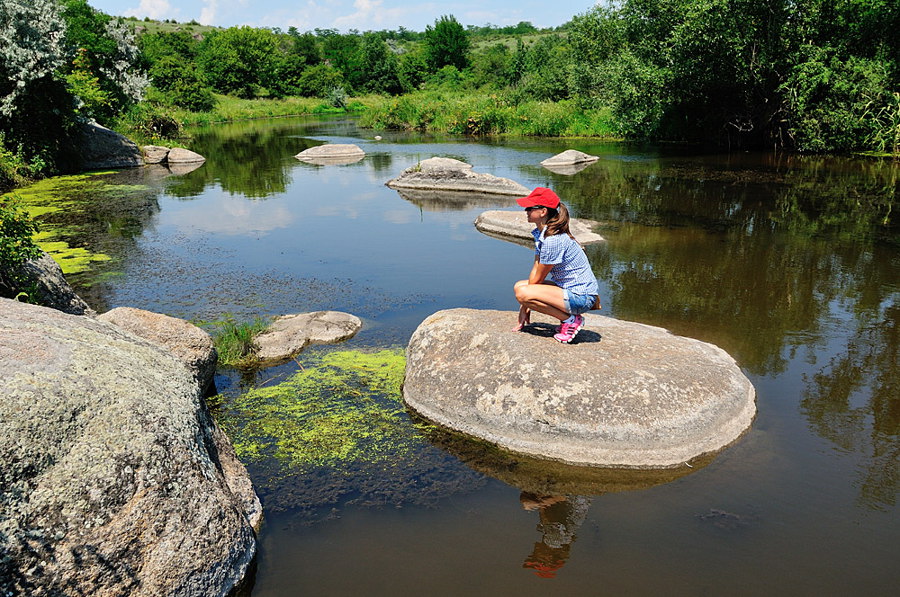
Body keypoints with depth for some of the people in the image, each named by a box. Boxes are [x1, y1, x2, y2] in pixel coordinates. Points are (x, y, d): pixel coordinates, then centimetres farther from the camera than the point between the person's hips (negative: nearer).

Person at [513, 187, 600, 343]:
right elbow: (535, 269, 5)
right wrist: (525, 309, 1)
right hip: (567, 288, 10)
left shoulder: (553, 240, -24)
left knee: (522, 292, -23)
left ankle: (571, 319, -8)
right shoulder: (540, 233, 6)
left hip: (580, 295, -10)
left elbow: (538, 279, -16)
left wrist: (524, 305, -3)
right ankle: (568, 316, 9)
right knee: (519, 286, 11)